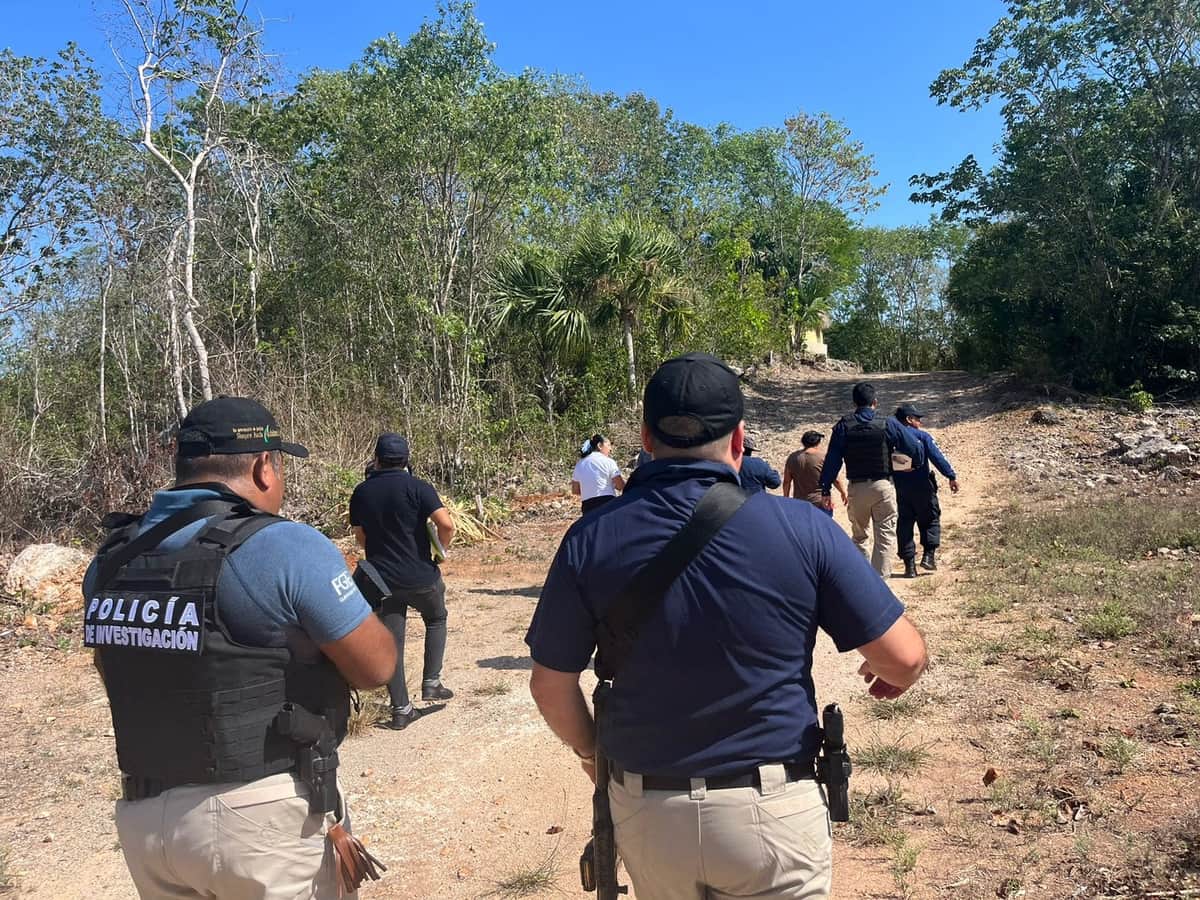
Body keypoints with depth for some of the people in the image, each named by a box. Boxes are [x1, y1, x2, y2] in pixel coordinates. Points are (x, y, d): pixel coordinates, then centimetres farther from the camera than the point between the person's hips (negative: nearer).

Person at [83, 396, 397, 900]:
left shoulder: (111, 560, 1)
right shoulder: (287, 548, -19)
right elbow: (376, 667, -11)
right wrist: (339, 601, 7)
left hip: (143, 819, 6)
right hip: (260, 819, -6)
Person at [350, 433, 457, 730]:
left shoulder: (361, 493, 1)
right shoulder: (416, 487, -12)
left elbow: (361, 539, 10)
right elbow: (446, 525, -21)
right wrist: (440, 549, -4)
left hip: (383, 579, 3)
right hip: (421, 576, -2)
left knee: (391, 642, 9)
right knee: (436, 619, 24)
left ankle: (401, 710, 12)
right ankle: (431, 683, 19)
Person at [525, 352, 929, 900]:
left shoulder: (591, 539, -10)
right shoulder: (801, 527, -14)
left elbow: (552, 685, -3)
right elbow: (904, 658, -9)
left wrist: (592, 754, 17)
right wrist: (891, 678, 15)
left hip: (646, 813, 3)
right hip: (771, 813, -2)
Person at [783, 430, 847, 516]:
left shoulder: (793, 457, 1)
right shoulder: (824, 457, -9)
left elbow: (786, 482, 6)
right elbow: (836, 479, -6)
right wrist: (844, 493, 10)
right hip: (821, 503, -3)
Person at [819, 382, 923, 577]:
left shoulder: (843, 426, -3)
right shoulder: (888, 425, -5)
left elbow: (832, 460, -5)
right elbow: (915, 448, -4)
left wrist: (825, 490, -1)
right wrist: (915, 465, 18)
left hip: (857, 488, 2)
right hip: (883, 486, -1)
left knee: (858, 535, 18)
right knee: (885, 536, 6)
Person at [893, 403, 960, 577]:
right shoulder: (922, 436, -4)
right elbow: (938, 458, -11)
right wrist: (951, 476, -8)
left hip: (899, 489, 3)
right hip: (922, 487, -3)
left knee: (904, 525, 7)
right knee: (930, 520, 13)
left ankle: (909, 564, 5)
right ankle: (929, 555, 1)